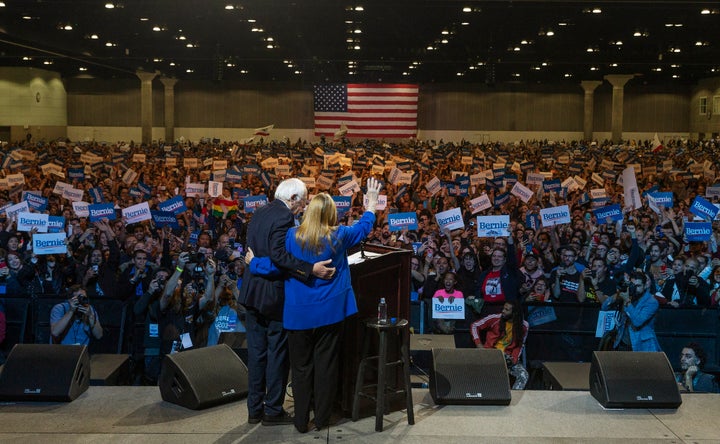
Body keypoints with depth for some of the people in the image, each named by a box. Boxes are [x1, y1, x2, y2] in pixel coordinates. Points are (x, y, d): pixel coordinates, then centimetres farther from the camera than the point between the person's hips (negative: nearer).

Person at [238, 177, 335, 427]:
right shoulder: (284, 217, -17)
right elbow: (278, 254, -29)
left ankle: (255, 409, 22)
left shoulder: (259, 213, 10)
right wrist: (311, 269, -34)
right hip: (274, 294, -8)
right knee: (278, 352, 4)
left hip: (252, 293, 8)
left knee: (257, 351, 14)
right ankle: (273, 411, 13)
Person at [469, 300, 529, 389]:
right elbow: (474, 326, 2)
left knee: (524, 375, -22)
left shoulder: (524, 326, -1)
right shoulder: (495, 318, -7)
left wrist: (514, 358, -9)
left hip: (508, 356, 2)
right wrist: (479, 344, -10)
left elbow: (520, 345, 8)